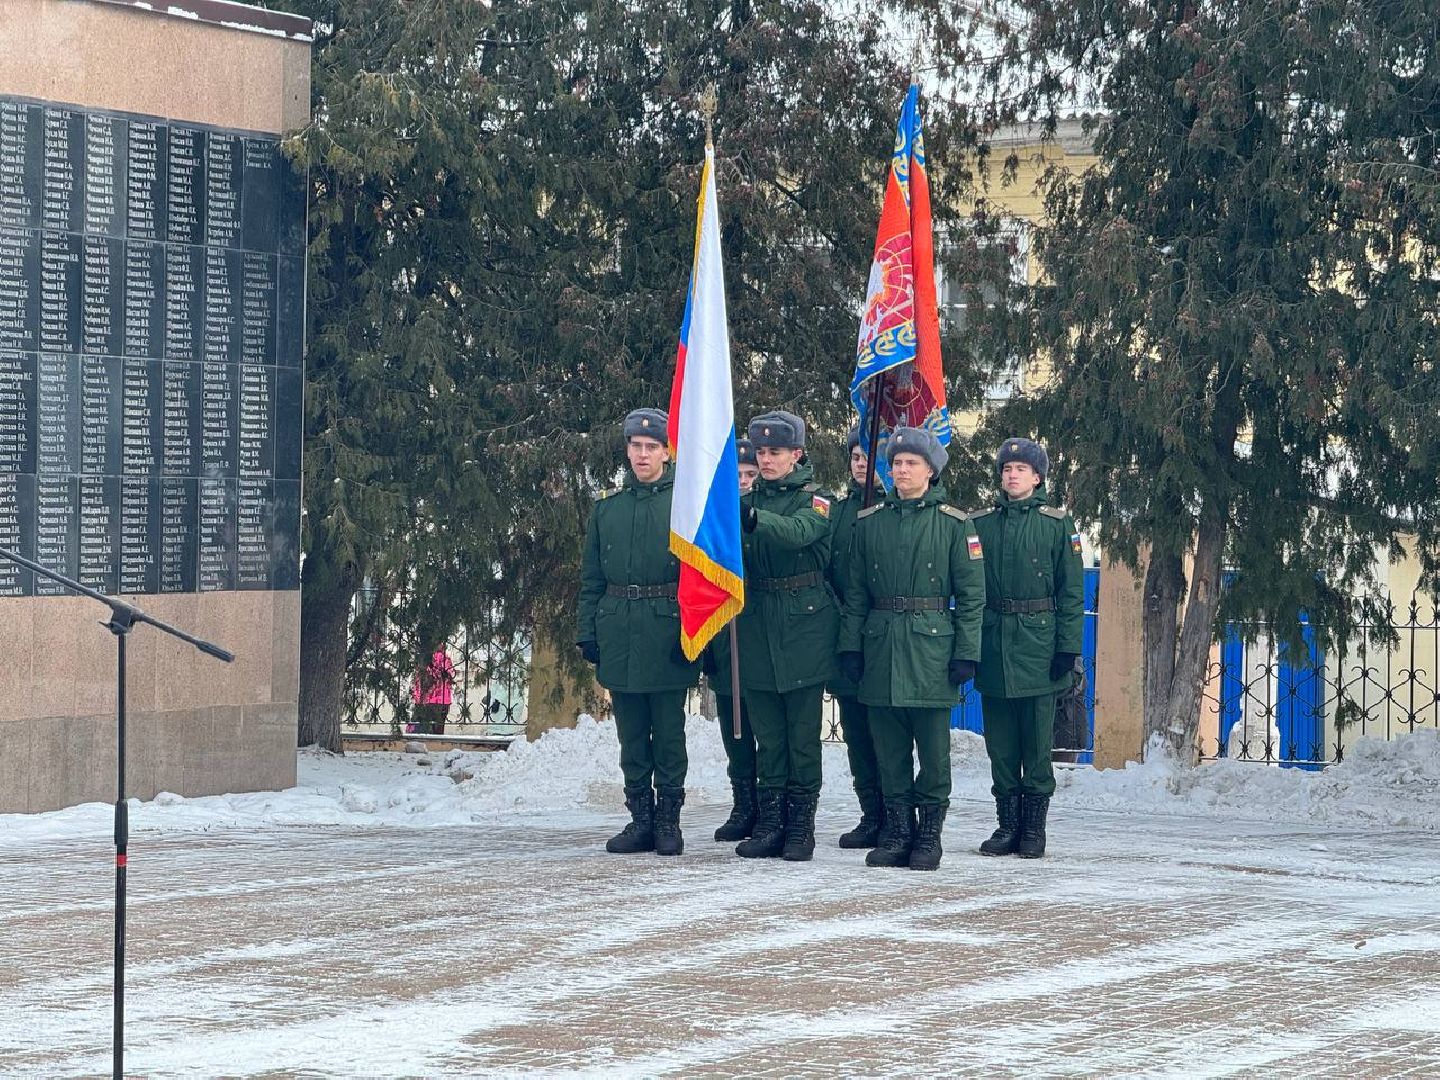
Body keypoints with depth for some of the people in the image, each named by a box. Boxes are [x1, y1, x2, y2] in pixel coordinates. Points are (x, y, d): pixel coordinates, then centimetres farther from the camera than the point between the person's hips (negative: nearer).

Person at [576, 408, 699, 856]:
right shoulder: (606, 507, 11)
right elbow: (591, 578, 13)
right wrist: (587, 632, 6)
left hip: (667, 631, -4)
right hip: (619, 634, 4)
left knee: (668, 733, 2)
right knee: (631, 735, 8)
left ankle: (668, 821, 9)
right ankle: (641, 820, 14)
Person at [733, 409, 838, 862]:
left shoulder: (815, 500, -4)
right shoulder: (750, 501, 13)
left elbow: (797, 532, -27)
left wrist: (750, 517, -43)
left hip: (804, 624, -5)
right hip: (758, 624, 5)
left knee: (803, 733, -1)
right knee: (767, 734, 7)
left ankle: (801, 826, 4)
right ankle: (770, 824, 11)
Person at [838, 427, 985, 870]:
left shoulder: (954, 523, 0)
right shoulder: (869, 521, 10)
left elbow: (971, 593, -1)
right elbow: (855, 590, 11)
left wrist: (967, 651, -7)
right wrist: (850, 645, 3)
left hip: (931, 646, -3)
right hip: (881, 646, 3)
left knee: (933, 749, -1)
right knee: (890, 747, 6)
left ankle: (929, 836, 7)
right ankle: (897, 833, 14)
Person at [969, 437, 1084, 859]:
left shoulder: (1056, 524, 1)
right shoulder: (980, 524, 9)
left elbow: (1072, 591, 0)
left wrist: (1068, 647, -7)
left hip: (1038, 644, -3)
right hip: (992, 645, 3)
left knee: (1037, 742, 0)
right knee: (1000, 743, 6)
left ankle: (1033, 828, 6)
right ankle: (1007, 824, 13)